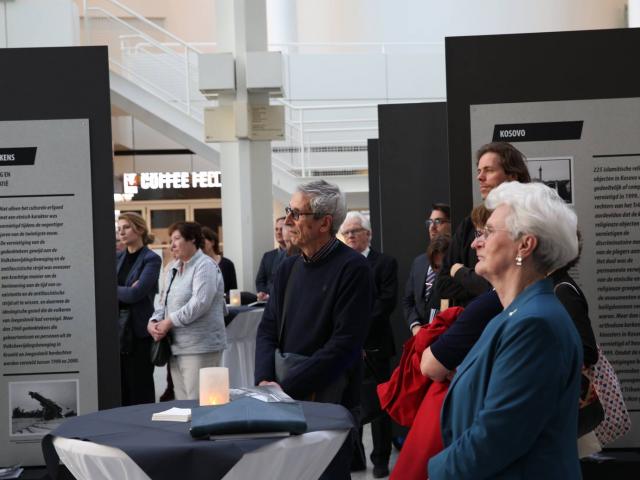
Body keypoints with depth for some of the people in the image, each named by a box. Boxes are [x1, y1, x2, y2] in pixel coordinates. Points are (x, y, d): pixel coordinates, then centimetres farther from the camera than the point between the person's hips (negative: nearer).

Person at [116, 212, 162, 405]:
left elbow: (135, 293, -16)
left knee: (140, 389, 1)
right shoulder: (117, 258, 13)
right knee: (121, 388, 8)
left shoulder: (151, 259, -5)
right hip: (117, 330, 6)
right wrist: (125, 291, -10)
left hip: (139, 332, -5)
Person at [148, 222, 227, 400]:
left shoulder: (205, 266, -8)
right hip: (176, 347, 8)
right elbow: (165, 302, 20)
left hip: (200, 347, -8)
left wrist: (169, 322, -15)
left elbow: (200, 303, -19)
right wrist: (154, 322, 0)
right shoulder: (173, 268, 18)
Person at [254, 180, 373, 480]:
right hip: (282, 393, 6)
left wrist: (286, 388, -18)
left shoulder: (352, 268, -13)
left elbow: (345, 344, -18)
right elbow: (268, 329, 9)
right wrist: (265, 380, -8)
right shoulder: (289, 267, 10)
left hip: (328, 398, -6)